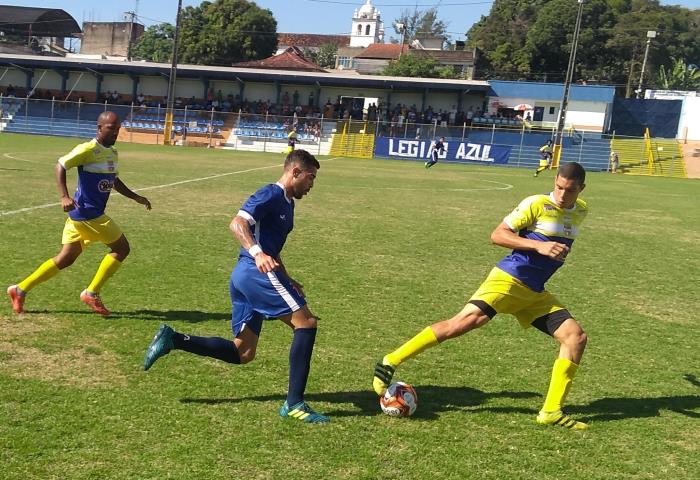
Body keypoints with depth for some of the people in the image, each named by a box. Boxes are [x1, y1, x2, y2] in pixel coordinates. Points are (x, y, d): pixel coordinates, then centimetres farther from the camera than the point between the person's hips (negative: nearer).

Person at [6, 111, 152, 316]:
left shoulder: (112, 152, 14)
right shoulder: (88, 149, -13)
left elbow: (114, 181, 27)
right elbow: (60, 166, -15)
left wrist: (135, 197, 20)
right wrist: (64, 196, -26)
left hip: (80, 215, 9)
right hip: (87, 214, -9)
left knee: (65, 259, 11)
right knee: (121, 248, -3)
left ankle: (20, 290, 17)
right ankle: (91, 293, 4)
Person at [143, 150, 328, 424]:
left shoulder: (286, 203, 24)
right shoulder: (272, 194, -6)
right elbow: (237, 224, -21)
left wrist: (287, 281, 29)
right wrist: (257, 253, -36)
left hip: (244, 276, 10)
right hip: (256, 273, -10)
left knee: (242, 353, 9)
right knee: (306, 323, -11)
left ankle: (172, 339, 8)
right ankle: (294, 405, -11)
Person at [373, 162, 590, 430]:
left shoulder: (581, 211, 12)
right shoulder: (537, 204, -9)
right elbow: (497, 235, -12)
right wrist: (539, 246, -20)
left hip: (535, 292, 7)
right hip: (509, 279, -7)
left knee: (576, 337, -5)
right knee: (466, 320, -23)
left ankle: (551, 411, -1)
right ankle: (391, 362, -15)